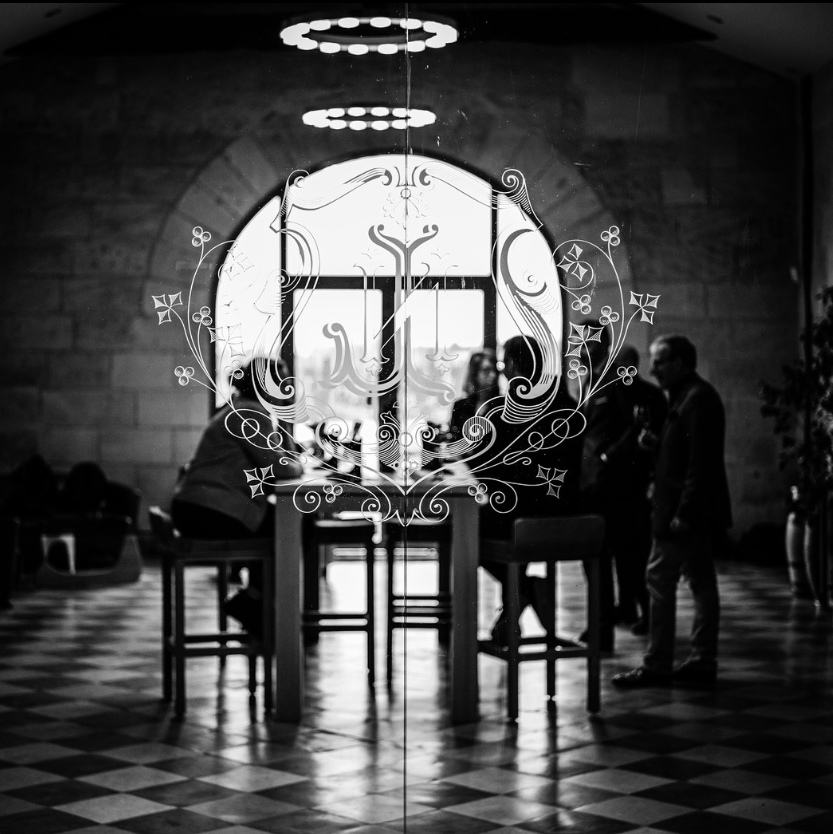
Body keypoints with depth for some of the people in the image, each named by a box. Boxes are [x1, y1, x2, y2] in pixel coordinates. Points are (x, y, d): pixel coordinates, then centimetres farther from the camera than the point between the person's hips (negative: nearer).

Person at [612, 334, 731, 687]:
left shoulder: (697, 399, -16)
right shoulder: (687, 396, 16)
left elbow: (701, 463, -22)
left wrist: (683, 513, -24)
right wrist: (656, 443, 5)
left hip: (686, 510, -10)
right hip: (697, 512, 10)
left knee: (660, 580, -7)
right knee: (701, 582, 10)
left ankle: (657, 665, -4)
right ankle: (703, 661, 15)